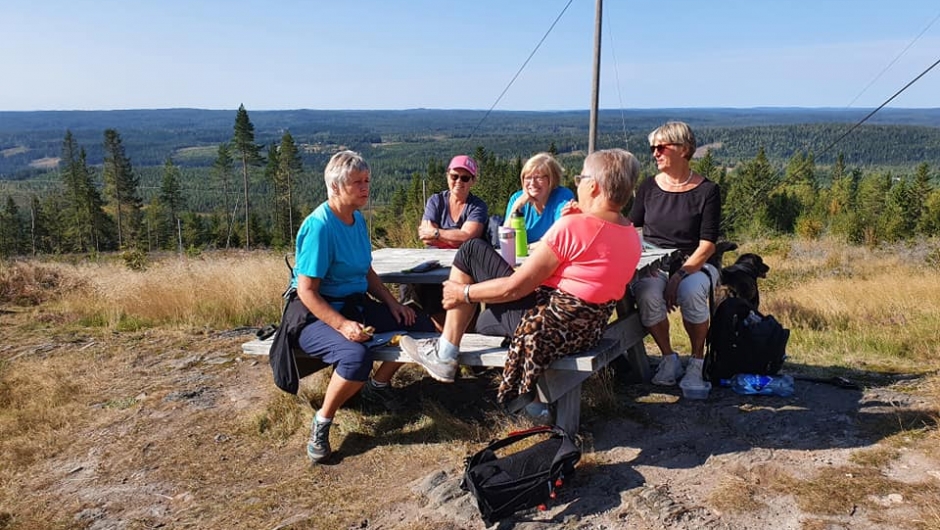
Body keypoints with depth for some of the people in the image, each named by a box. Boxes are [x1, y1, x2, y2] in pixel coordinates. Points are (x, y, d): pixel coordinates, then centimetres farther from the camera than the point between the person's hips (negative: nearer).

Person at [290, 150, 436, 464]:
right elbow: (306, 291, -22)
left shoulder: (358, 219, 6)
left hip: (358, 305, 9)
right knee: (356, 357, -37)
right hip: (318, 316, -9)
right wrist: (342, 325, -31)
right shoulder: (319, 226, -20)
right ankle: (322, 423, -11)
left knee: (421, 326, 2)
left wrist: (392, 303, 3)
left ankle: (378, 385, 21)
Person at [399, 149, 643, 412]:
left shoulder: (573, 226, -20)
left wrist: (463, 293, -3)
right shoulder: (632, 236, 3)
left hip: (545, 327, -9)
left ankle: (444, 356, 7)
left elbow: (514, 287, -17)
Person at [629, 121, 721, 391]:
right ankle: (669, 358, -8)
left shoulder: (706, 191, -2)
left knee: (691, 293, -35)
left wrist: (681, 275, -22)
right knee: (648, 294, -31)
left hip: (693, 265, -2)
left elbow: (707, 245, -8)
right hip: (652, 266, 2)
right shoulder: (649, 187, 8)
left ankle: (697, 362, -9)